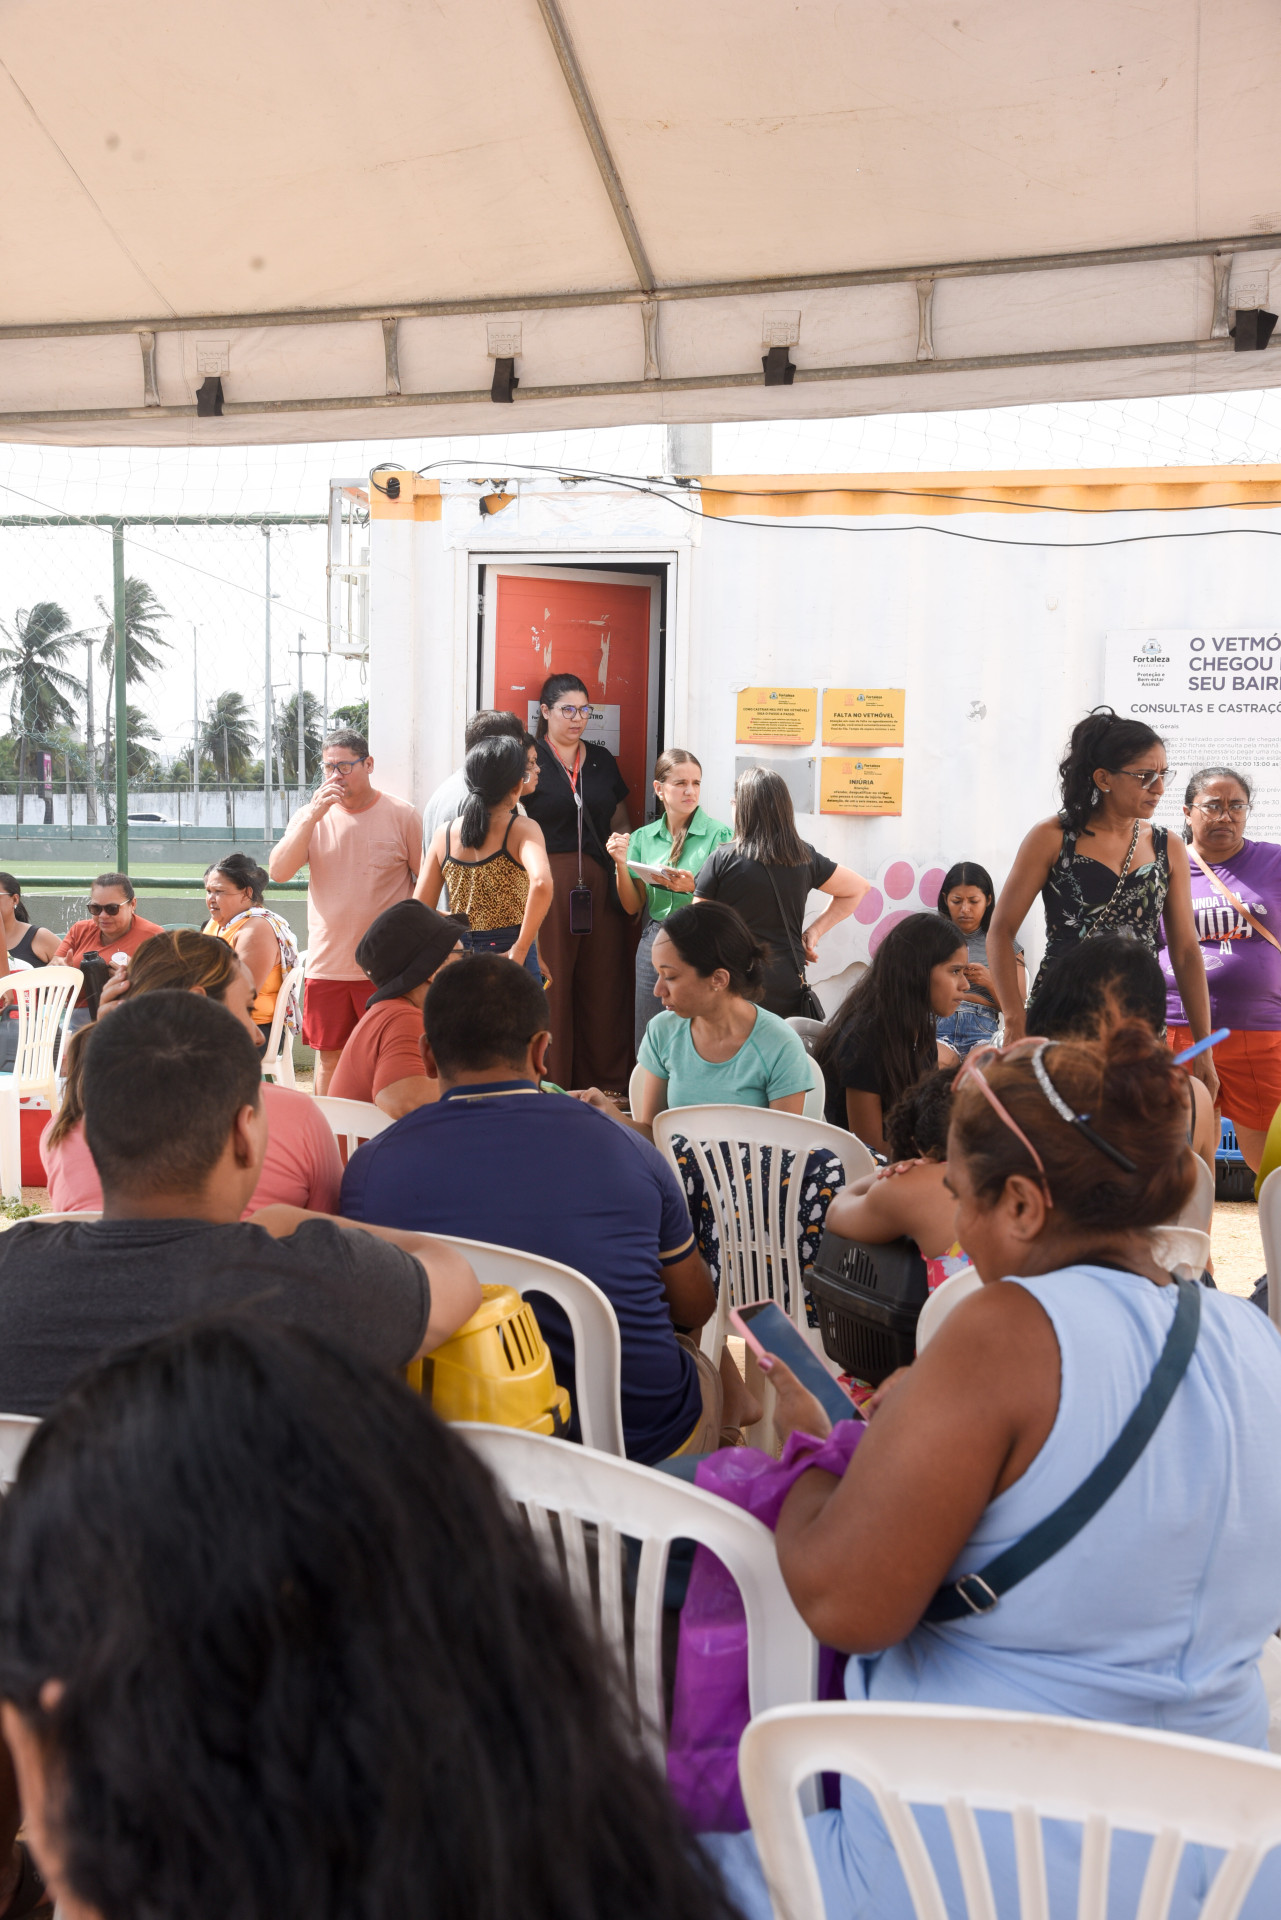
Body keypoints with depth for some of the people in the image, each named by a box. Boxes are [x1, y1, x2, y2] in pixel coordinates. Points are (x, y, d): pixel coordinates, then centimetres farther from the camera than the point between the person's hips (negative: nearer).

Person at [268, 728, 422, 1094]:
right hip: (326, 965, 3)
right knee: (329, 1058, 9)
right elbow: (278, 871, -6)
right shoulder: (310, 816, 7)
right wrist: (313, 816, -14)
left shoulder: (401, 815, -1)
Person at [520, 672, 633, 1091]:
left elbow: (621, 826, 21)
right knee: (549, 982, -4)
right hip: (546, 883, -4)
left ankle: (605, 1082, 13)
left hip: (599, 884, 4)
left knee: (603, 981, 4)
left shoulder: (602, 760, 16)